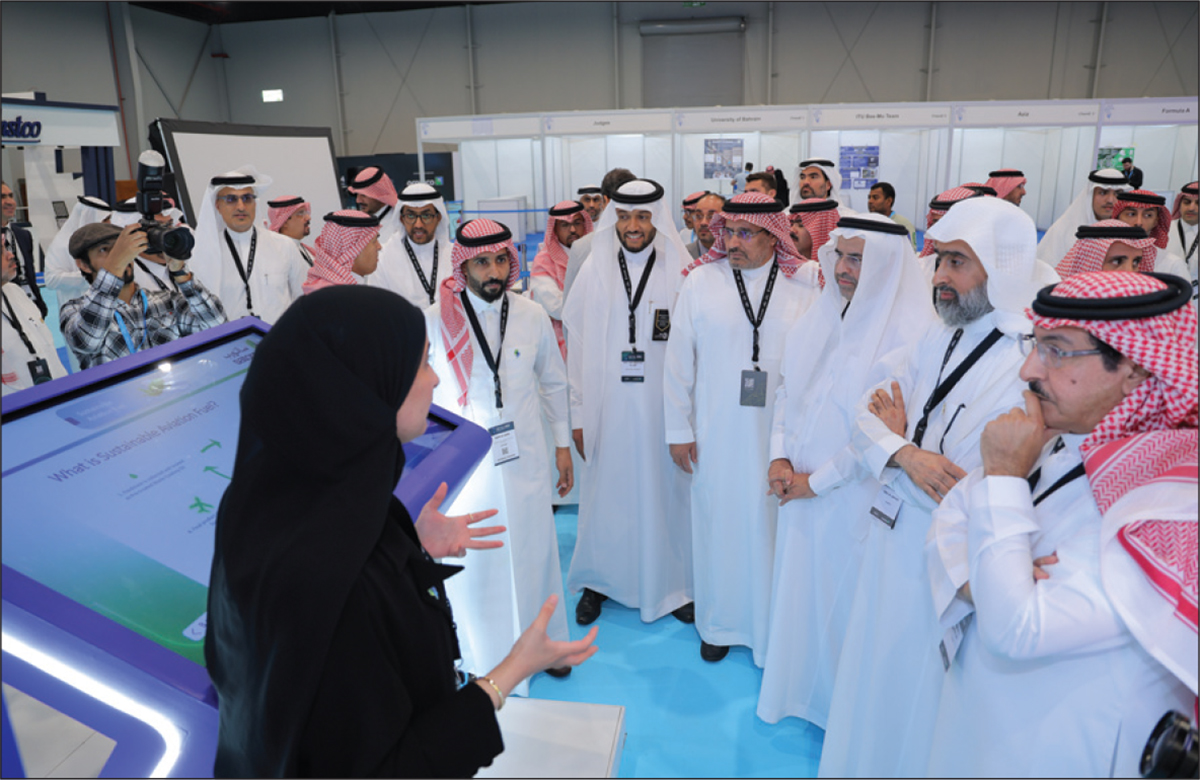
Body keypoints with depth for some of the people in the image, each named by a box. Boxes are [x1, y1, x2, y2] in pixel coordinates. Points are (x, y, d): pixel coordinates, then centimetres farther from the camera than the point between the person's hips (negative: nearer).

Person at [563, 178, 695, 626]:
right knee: (606, 492, 11)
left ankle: (669, 583, 28)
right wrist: (578, 414, 2)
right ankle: (599, 581, 30)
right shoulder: (594, 271, 2)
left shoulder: (681, 272, -3)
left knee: (663, 492, 8)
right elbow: (578, 347, 3)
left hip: (663, 407, -1)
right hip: (608, 407, 1)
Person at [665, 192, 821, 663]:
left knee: (772, 525, 7)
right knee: (718, 522, 10)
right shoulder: (701, 280, 0)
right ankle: (718, 623, 32)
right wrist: (678, 429, 1)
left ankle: (771, 627, 28)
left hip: (781, 431, 0)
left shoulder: (806, 283, -1)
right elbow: (679, 359, 2)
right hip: (716, 433, 1)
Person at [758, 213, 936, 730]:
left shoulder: (908, 333, -18)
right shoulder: (823, 316, 4)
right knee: (800, 586, 19)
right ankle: (799, 689, 41)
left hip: (854, 497, -6)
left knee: (843, 595, 9)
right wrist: (780, 459, -3)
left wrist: (816, 480, -13)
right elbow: (788, 389, 9)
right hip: (801, 489, 6)